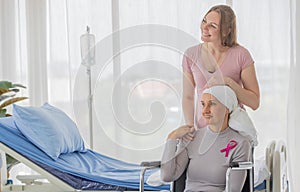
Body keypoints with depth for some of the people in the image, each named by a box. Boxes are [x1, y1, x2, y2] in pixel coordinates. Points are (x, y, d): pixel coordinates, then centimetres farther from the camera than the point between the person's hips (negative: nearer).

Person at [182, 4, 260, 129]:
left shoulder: (241, 55, -8)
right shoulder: (191, 55, 0)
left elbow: (255, 102, -6)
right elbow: (188, 97, 6)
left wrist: (228, 82, -18)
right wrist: (190, 128, -8)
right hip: (204, 128, 2)